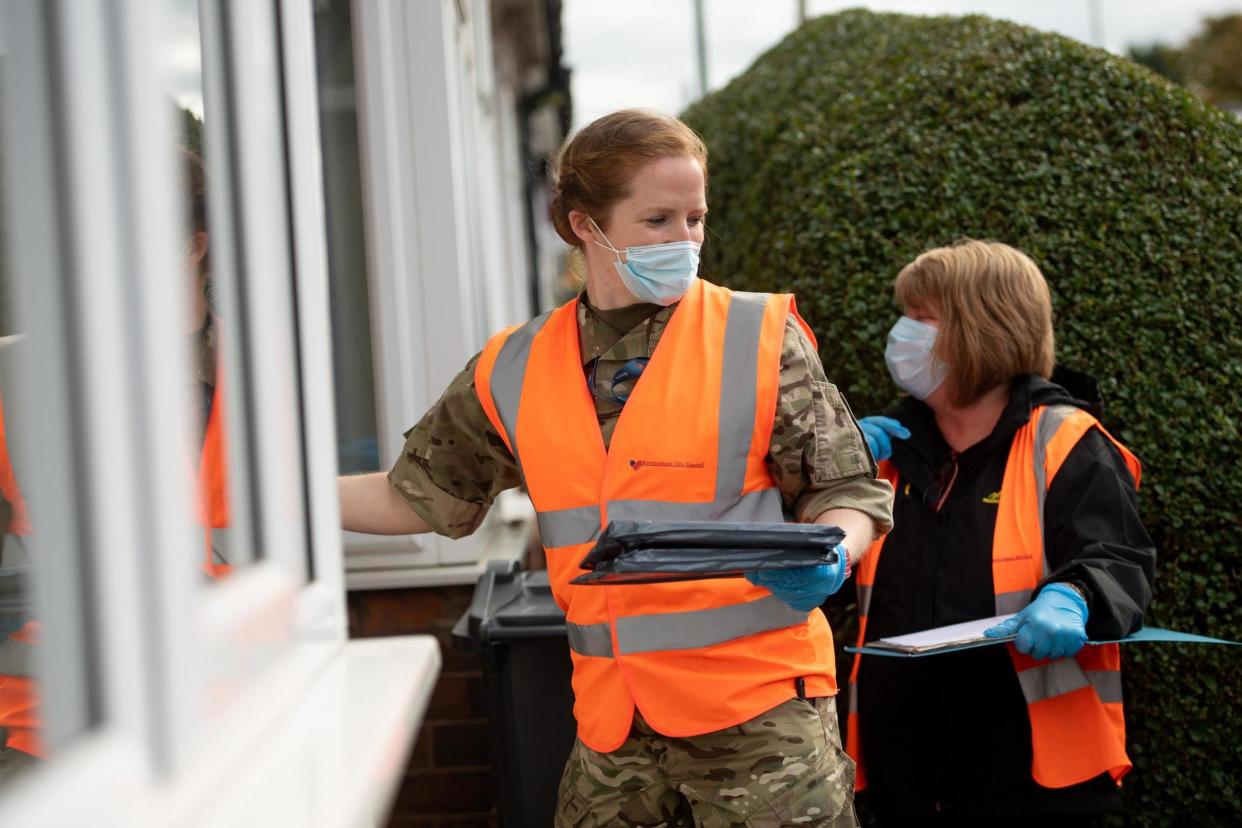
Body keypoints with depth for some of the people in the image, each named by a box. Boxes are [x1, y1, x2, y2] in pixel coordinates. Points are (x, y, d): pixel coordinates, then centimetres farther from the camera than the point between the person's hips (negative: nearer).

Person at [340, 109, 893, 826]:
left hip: (760, 712, -3)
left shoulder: (762, 340, -2)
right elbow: (423, 496, 16)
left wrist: (827, 558, -21)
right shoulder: (514, 371, 6)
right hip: (611, 724, 3)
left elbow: (850, 492, 1)